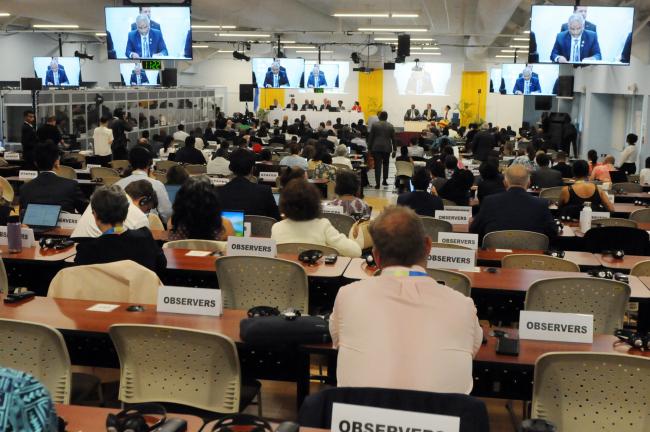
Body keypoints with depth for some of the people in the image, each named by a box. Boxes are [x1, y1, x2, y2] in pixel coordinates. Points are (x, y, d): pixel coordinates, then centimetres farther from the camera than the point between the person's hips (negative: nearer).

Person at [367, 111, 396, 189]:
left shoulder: (374, 125, -2)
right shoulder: (390, 126, 2)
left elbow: (370, 137, -1)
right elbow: (393, 138, 4)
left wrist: (369, 148, 6)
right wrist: (394, 148, 11)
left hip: (376, 148, -2)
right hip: (387, 148, 2)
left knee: (377, 165, -4)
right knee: (385, 164, 20)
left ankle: (377, 183, -10)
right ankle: (385, 180, 23)